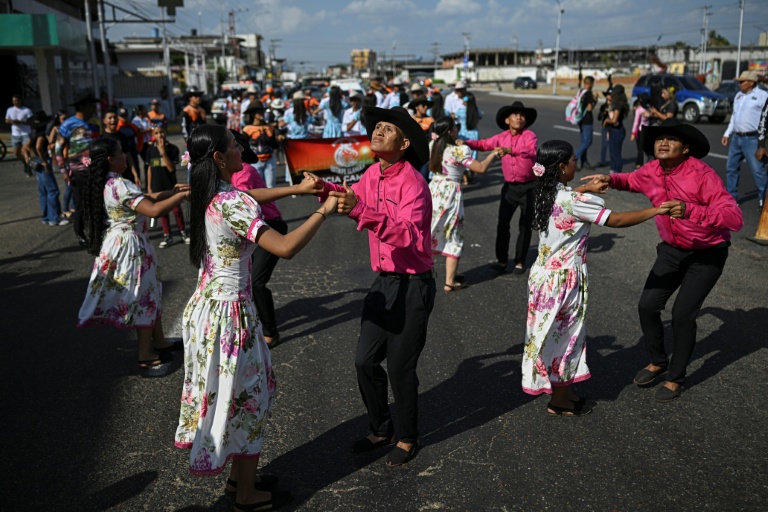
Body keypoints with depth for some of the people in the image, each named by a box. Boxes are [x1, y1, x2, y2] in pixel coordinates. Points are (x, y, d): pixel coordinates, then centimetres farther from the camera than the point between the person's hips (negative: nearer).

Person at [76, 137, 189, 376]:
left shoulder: (105, 183, 8)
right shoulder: (120, 185, -23)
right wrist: (182, 196, -21)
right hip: (130, 247, -10)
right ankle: (145, 357, 15)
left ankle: (159, 342, 34)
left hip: (119, 244, 10)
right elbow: (153, 210, -31)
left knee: (151, 294, 20)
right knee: (144, 298, 3)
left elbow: (144, 199, 15)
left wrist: (172, 192, 10)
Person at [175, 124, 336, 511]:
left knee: (225, 394, 21)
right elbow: (285, 248, -32)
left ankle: (239, 475, 39)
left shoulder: (208, 196, 5)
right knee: (246, 398, 7)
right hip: (231, 313, -9)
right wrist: (324, 210, -22)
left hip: (206, 306, 9)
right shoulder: (234, 202, -23)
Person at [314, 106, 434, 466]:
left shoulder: (413, 183, -20)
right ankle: (380, 429, 33)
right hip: (384, 281, 7)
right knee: (365, 360, 11)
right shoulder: (372, 174, 3)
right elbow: (353, 198, 23)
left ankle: (406, 439, 27)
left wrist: (360, 211, -44)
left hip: (413, 285, -7)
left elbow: (409, 235, -35)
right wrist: (327, 190, 3)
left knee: (400, 367, 4)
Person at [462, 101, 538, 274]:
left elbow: (532, 151, -30)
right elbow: (484, 144, 10)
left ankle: (520, 261, 19)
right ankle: (502, 259, 13)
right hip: (510, 186, 3)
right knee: (502, 223, 1)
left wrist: (509, 150, -43)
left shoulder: (529, 135, -11)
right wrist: (465, 143, -7)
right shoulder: (502, 137, 2)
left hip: (528, 186, -3)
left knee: (525, 225, 6)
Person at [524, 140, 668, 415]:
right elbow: (617, 220, -21)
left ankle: (561, 388, 35)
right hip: (564, 279, -8)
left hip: (545, 273, 8)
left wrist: (586, 188, 24)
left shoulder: (546, 193, 2)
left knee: (553, 333, 19)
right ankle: (558, 401, 23)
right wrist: (656, 210, -15)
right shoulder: (573, 201, -23)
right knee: (564, 335, 7)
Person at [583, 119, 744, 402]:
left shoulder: (702, 174, -27)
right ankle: (658, 361, 28)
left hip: (707, 254, -6)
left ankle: (676, 377, 15)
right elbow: (630, 180, 16)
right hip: (672, 250, 6)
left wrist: (689, 210, -49)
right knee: (648, 306, 1)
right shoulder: (651, 172, -9)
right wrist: (609, 179, -8)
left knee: (682, 314, -8)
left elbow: (735, 218, -35)